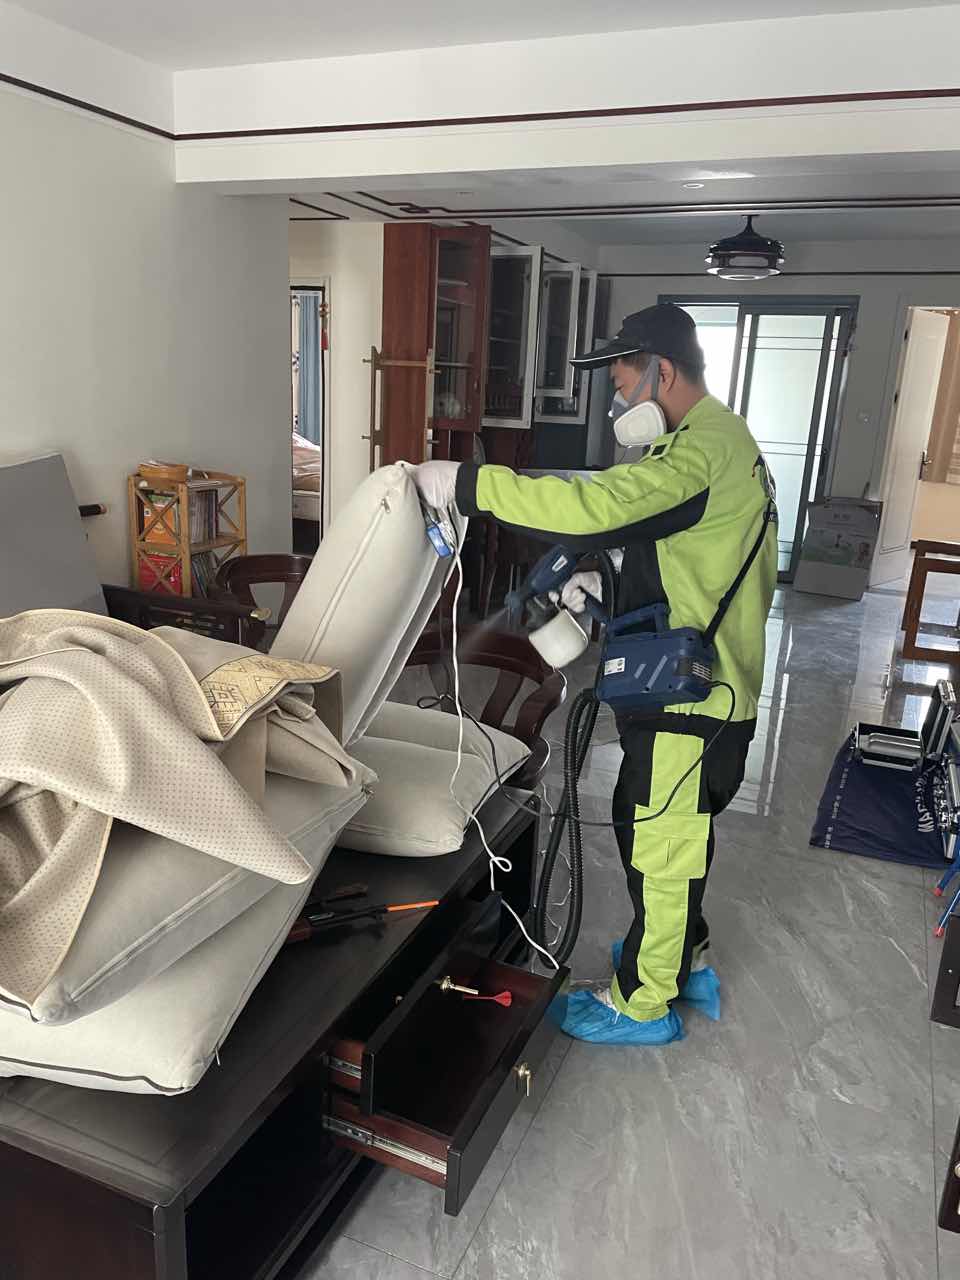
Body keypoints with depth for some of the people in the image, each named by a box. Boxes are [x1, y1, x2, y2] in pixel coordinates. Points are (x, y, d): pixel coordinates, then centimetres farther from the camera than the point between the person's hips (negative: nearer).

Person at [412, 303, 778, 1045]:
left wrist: (466, 483, -29)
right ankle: (685, 961, 42)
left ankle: (643, 1002, 23)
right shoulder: (725, 443, 14)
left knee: (659, 843, 5)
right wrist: (607, 587, 6)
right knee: (670, 834, 23)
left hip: (691, 701, -10)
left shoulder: (699, 450, -21)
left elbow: (590, 507, -35)